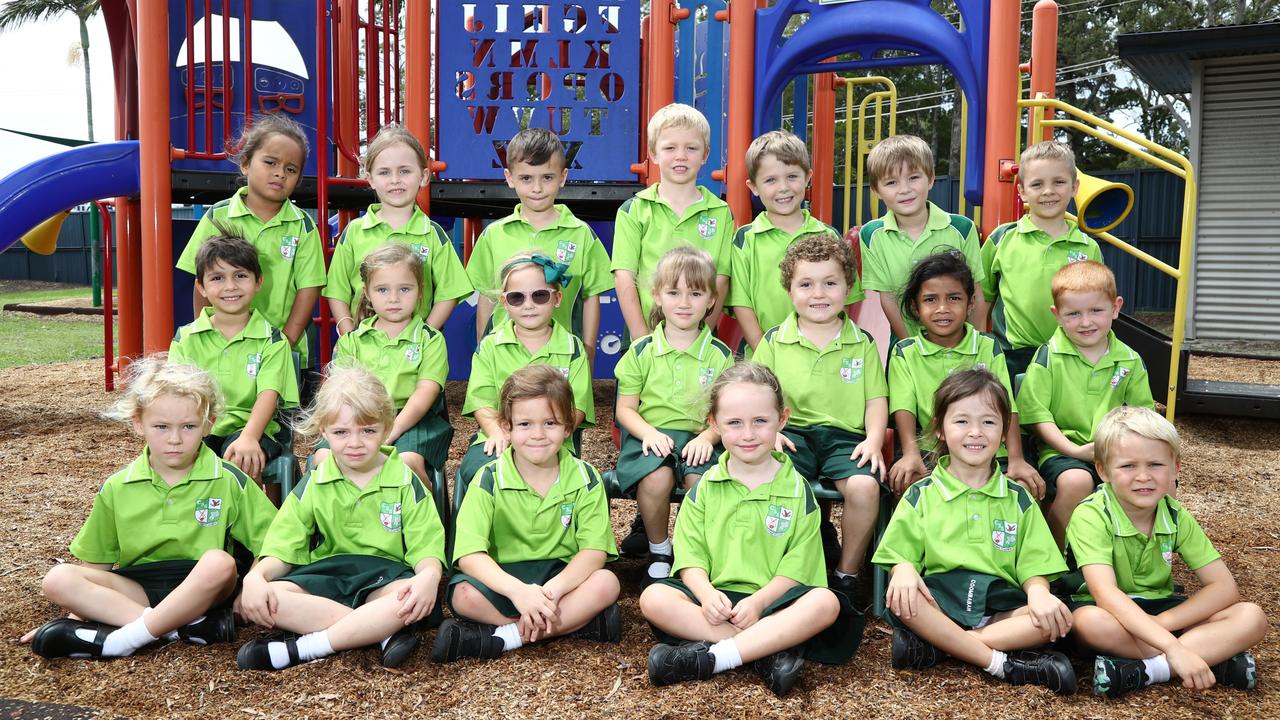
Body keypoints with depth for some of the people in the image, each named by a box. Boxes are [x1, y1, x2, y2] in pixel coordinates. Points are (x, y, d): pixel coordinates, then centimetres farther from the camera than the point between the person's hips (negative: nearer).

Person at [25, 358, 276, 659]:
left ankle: (122, 639, -26)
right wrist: (76, 614, 1)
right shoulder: (117, 488, 5)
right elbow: (96, 564, 12)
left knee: (219, 562, -35)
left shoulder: (228, 481, -3)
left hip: (202, 589, -3)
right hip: (137, 590, 3)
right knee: (58, 580, -21)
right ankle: (187, 626, -29)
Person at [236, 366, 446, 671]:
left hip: (385, 574, -2)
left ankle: (300, 648, -32)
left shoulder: (405, 483, 3)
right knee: (258, 601, -28)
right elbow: (282, 548, 4)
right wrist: (255, 577, -20)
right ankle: (382, 631, -30)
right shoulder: (312, 486, 9)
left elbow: (426, 547, -4)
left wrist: (429, 576, -29)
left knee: (415, 598, -38)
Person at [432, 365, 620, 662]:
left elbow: (594, 551, -12)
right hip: (503, 579, -1)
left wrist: (551, 591, -29)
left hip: (562, 578, 1)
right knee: (464, 595, -30)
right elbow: (469, 554, -18)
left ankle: (502, 637, -25)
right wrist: (518, 591, -34)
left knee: (605, 584, -28)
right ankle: (578, 622, -22)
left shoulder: (584, 478, -4)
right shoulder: (490, 479, -8)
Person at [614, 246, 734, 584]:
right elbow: (625, 408, 7)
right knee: (656, 479, -32)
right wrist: (648, 433, -12)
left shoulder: (720, 355, 7)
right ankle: (658, 552, -2)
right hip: (651, 436, 0)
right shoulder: (641, 351, 7)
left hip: (700, 439, 1)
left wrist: (707, 436, -15)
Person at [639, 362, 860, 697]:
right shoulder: (704, 487, 9)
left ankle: (707, 658, -32)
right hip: (716, 597, 1)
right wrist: (706, 593, -19)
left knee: (825, 603, -31)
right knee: (654, 598, -25)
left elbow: (796, 568, -2)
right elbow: (690, 556, 1)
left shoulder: (797, 490, 5)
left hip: (773, 598, -1)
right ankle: (770, 651, -28)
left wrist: (758, 601, -18)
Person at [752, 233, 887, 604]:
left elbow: (876, 399, 10)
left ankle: (849, 573, -5)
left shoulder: (863, 344, 12)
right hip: (791, 433, 0)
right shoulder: (774, 342, 10)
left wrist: (874, 438, -8)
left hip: (845, 436, 0)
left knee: (865, 485, -29)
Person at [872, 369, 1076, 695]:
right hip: (938, 602, -2)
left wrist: (1038, 593, -17)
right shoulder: (921, 494, 9)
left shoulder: (1018, 499, 13)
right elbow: (901, 555, 5)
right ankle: (1002, 662, -28)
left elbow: (1034, 566, 7)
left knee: (1059, 617, -26)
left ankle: (935, 644, -27)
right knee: (899, 596, -33)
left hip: (1001, 606, 2)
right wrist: (904, 570, -20)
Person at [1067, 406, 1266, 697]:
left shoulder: (1176, 517, -5)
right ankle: (1215, 655, -24)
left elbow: (1225, 588, -8)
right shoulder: (1091, 516, -21)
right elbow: (1105, 593, -33)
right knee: (1089, 621, -39)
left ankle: (1137, 670, -27)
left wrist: (1162, 623, -23)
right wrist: (1172, 647, -44)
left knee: (1252, 617, -15)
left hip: (1161, 610, 5)